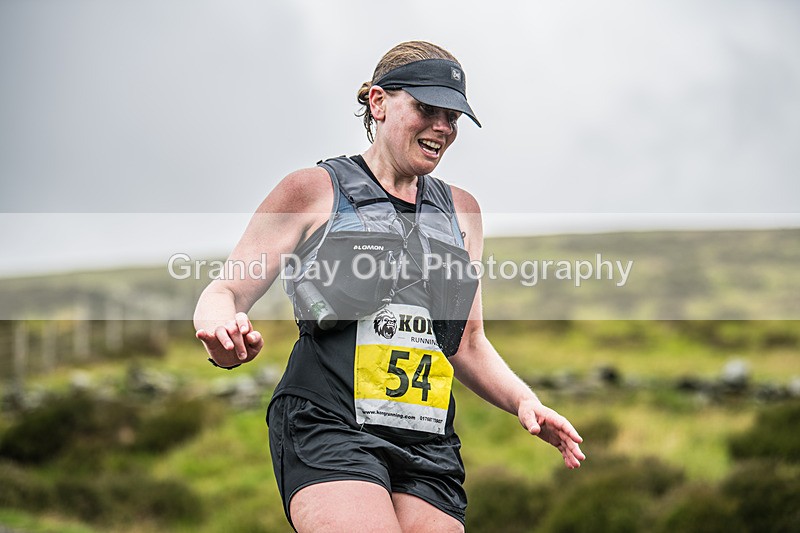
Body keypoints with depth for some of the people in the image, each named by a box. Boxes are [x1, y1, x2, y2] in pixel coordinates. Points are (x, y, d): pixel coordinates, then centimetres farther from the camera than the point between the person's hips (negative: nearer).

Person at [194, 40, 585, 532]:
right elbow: (227, 293, 4)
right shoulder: (314, 191, 6)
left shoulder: (461, 211, 21)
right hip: (327, 429, -5)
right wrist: (223, 329, -20)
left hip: (428, 449, 5)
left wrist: (523, 402, 10)